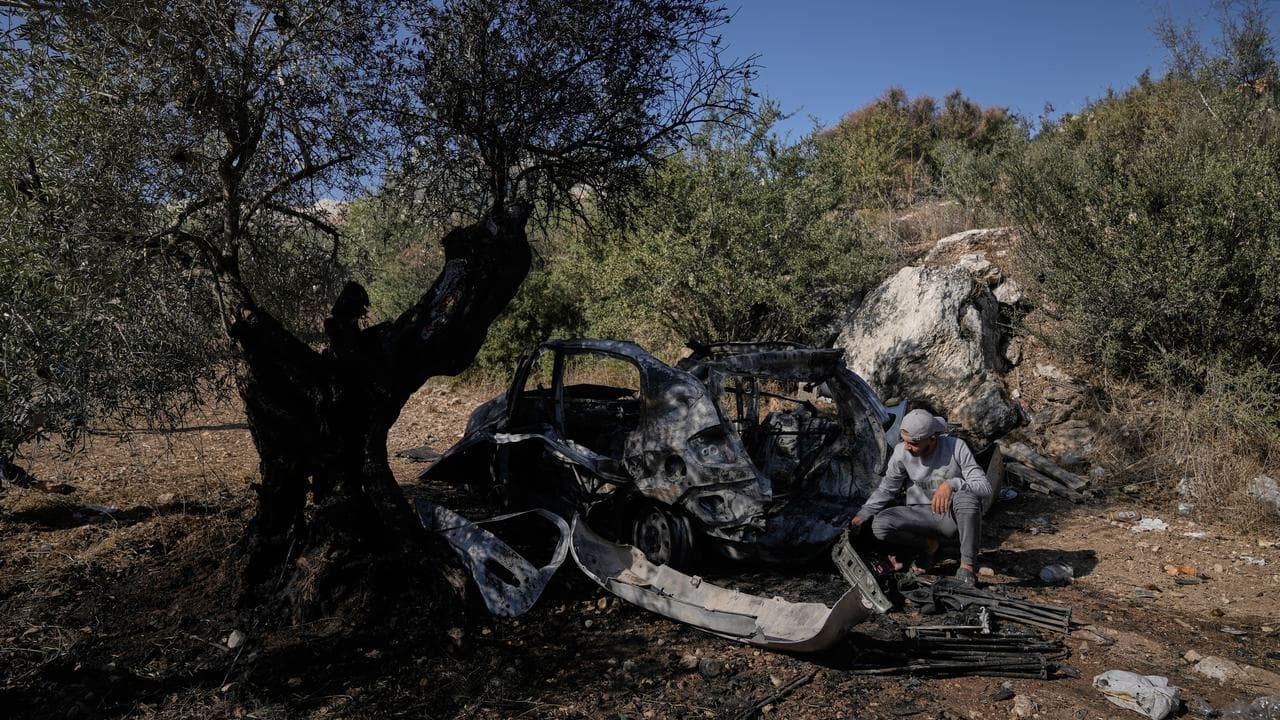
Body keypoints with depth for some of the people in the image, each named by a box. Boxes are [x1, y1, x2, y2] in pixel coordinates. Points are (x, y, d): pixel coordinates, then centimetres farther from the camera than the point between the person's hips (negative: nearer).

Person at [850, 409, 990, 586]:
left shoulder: (956, 447, -17)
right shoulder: (902, 452, -10)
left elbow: (985, 488, -20)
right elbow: (886, 489, 4)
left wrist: (952, 484, -37)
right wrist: (863, 515, -7)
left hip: (955, 516, -2)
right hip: (921, 515, 3)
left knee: (966, 497, -37)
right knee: (880, 525, -24)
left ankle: (966, 567, -20)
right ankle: (930, 545, 5)